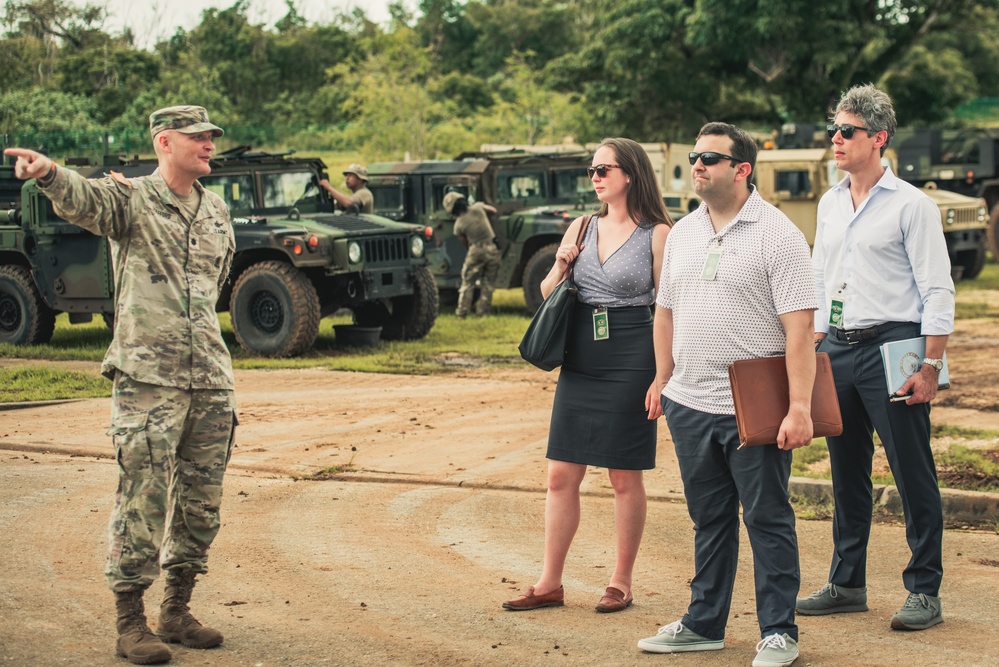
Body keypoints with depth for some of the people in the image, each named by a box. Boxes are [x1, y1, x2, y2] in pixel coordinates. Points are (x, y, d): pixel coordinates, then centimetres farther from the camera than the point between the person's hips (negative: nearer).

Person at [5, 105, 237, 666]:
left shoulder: (217, 211, 13)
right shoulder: (129, 199, -6)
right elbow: (81, 197, -27)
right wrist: (48, 172, -47)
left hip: (212, 380, 6)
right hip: (147, 380, -6)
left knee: (201, 503, 10)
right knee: (143, 503, -3)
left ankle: (178, 610, 22)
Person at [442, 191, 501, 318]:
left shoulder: (458, 225, -7)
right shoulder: (478, 208, -6)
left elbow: (465, 243, 3)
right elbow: (493, 210, 13)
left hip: (476, 251, -2)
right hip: (492, 250, 2)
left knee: (467, 283, 9)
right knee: (488, 283, 12)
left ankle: (461, 312, 6)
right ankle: (483, 311, 12)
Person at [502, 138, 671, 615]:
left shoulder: (657, 234, -6)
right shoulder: (581, 227, 10)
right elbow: (547, 294, 18)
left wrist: (661, 379, -13)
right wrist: (560, 266, -4)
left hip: (630, 361, -5)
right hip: (579, 361, 5)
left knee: (625, 477, 3)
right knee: (561, 476, 5)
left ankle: (621, 583, 15)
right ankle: (550, 584, 13)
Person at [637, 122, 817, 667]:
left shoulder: (776, 234, -9)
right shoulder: (682, 234, 11)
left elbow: (799, 326, -14)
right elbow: (666, 312, 21)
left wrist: (800, 407, -20)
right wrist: (663, 380, 16)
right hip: (689, 405, 6)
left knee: (767, 520, 2)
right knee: (709, 519, 15)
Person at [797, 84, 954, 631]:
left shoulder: (911, 205, -6)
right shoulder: (830, 204, 14)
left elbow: (937, 292, -8)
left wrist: (931, 366, -15)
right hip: (837, 349, 6)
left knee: (913, 474, -3)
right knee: (847, 473, 12)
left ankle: (924, 591, 3)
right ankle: (847, 584, 20)